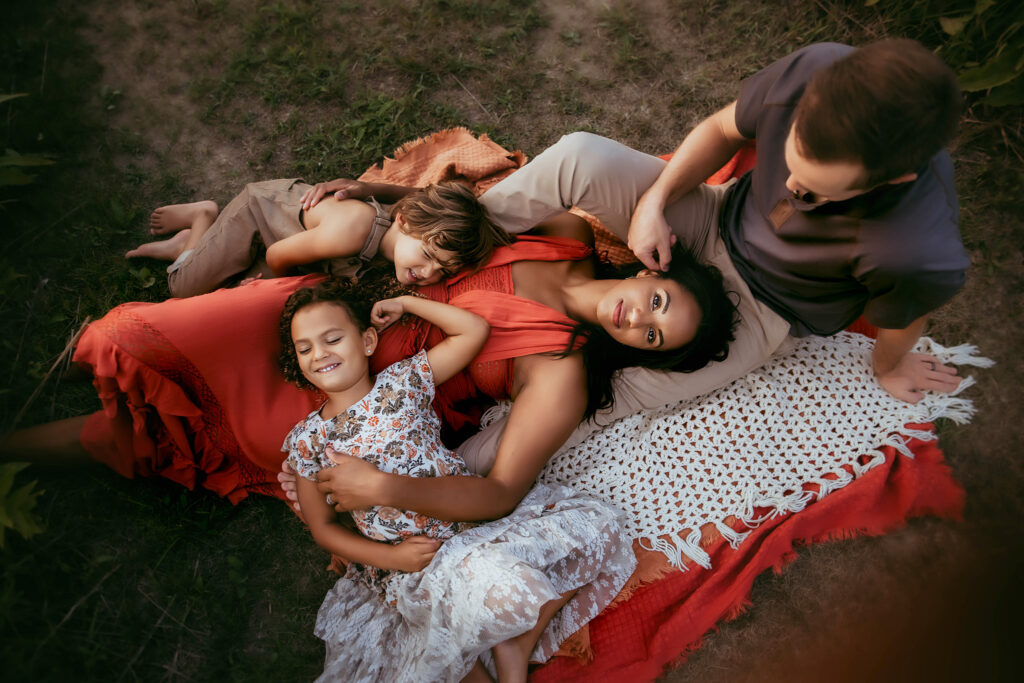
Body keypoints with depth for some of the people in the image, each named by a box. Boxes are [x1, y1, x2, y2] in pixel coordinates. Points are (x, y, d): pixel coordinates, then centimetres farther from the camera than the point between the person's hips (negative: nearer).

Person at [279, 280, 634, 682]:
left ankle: (516, 649, -2)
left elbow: (474, 330, 1)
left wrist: (406, 302, 4)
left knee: (594, 521, -12)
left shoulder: (401, 381, 4)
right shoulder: (307, 440, 3)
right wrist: (389, 556, -8)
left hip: (477, 517, 4)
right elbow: (323, 526, 6)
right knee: (504, 586, -35)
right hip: (407, 561, -3)